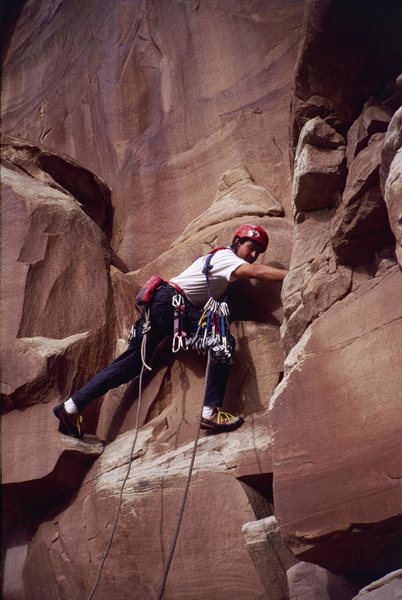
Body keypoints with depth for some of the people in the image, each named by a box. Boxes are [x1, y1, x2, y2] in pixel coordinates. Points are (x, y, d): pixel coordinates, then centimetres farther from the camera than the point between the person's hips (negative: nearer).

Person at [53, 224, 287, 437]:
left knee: (132, 362, 7)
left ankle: (71, 407, 8)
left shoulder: (219, 257, 25)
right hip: (172, 302, -10)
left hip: (159, 303, 10)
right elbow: (256, 272, -19)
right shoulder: (226, 257, -3)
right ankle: (211, 411, -24)